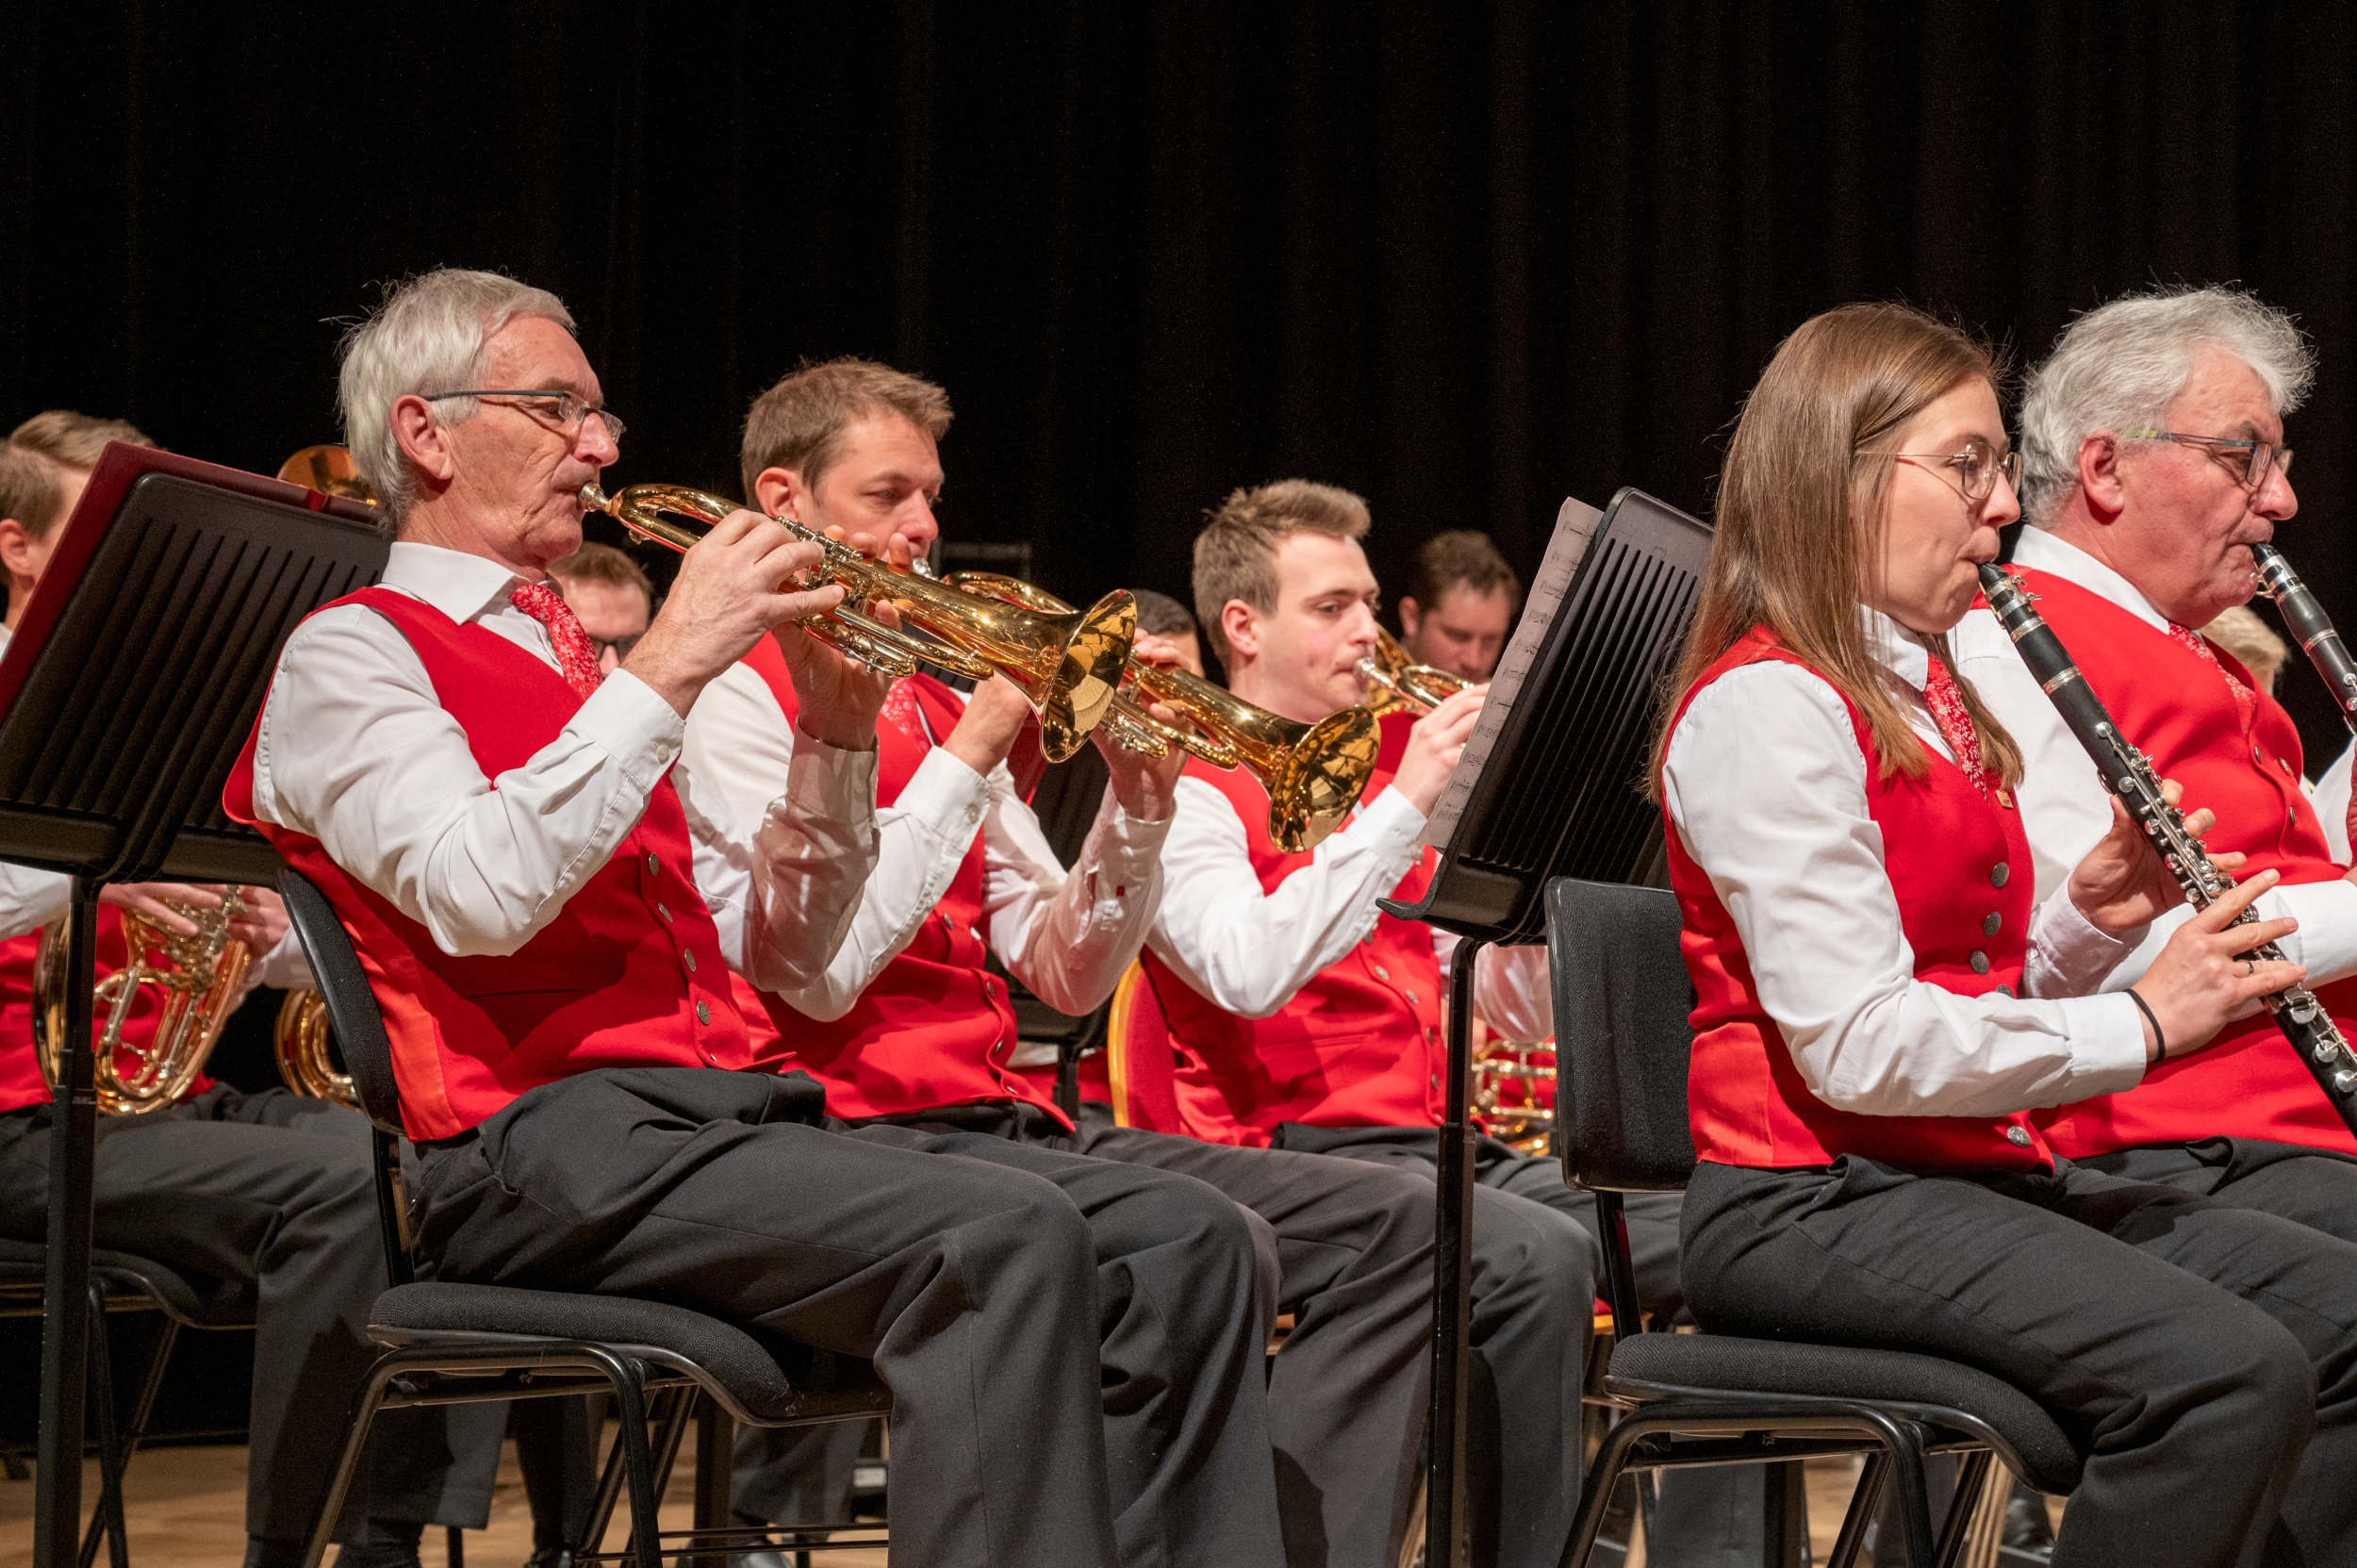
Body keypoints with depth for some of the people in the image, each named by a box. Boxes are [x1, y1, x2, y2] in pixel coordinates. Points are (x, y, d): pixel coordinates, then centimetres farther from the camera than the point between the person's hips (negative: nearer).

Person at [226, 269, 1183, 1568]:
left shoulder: (576, 670, 28)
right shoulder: (349, 655, 5)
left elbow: (776, 954, 25)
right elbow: (480, 897, -16)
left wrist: (833, 738, 10)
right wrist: (669, 666, -11)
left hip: (731, 1110, 8)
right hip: (542, 1139, -7)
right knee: (1003, 1241, -31)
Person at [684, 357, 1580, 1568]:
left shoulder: (931, 697, 22)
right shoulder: (745, 695, -2)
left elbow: (1065, 977, 17)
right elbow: (819, 974, -17)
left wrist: (1136, 806, 0)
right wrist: (971, 750, -12)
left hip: (1003, 1118, 8)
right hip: (863, 1131, -8)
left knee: (1399, 1231, -5)